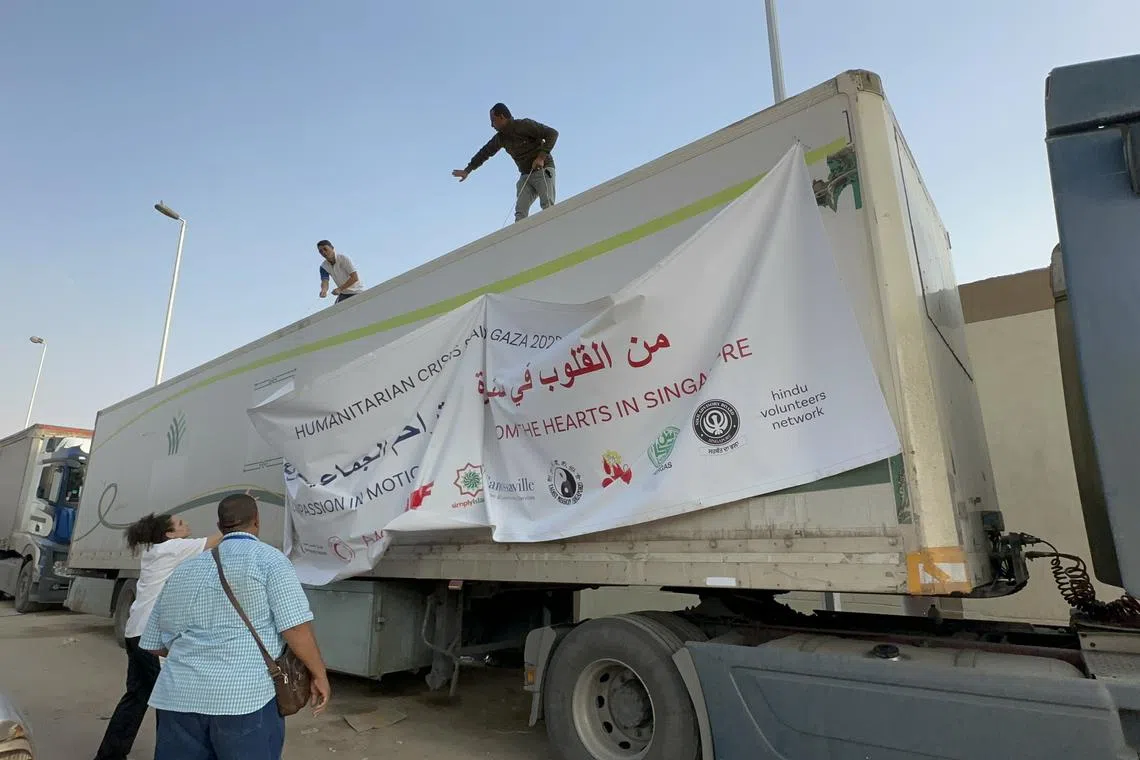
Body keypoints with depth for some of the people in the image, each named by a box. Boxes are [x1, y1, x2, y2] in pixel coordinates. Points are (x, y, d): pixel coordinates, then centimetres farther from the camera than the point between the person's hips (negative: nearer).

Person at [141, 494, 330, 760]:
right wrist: (319, 675, 1)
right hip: (245, 698, -5)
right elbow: (296, 627, -10)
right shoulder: (268, 559, -3)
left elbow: (155, 646, 23)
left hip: (178, 698, 5)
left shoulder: (182, 570, 16)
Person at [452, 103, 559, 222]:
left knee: (547, 206, -22)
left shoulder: (525, 125, -10)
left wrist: (541, 156, -24)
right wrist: (467, 170, 27)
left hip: (543, 171, -6)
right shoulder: (500, 138, 10)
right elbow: (485, 152, 22)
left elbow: (553, 133, -14)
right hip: (526, 175, 6)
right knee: (520, 211, -11)